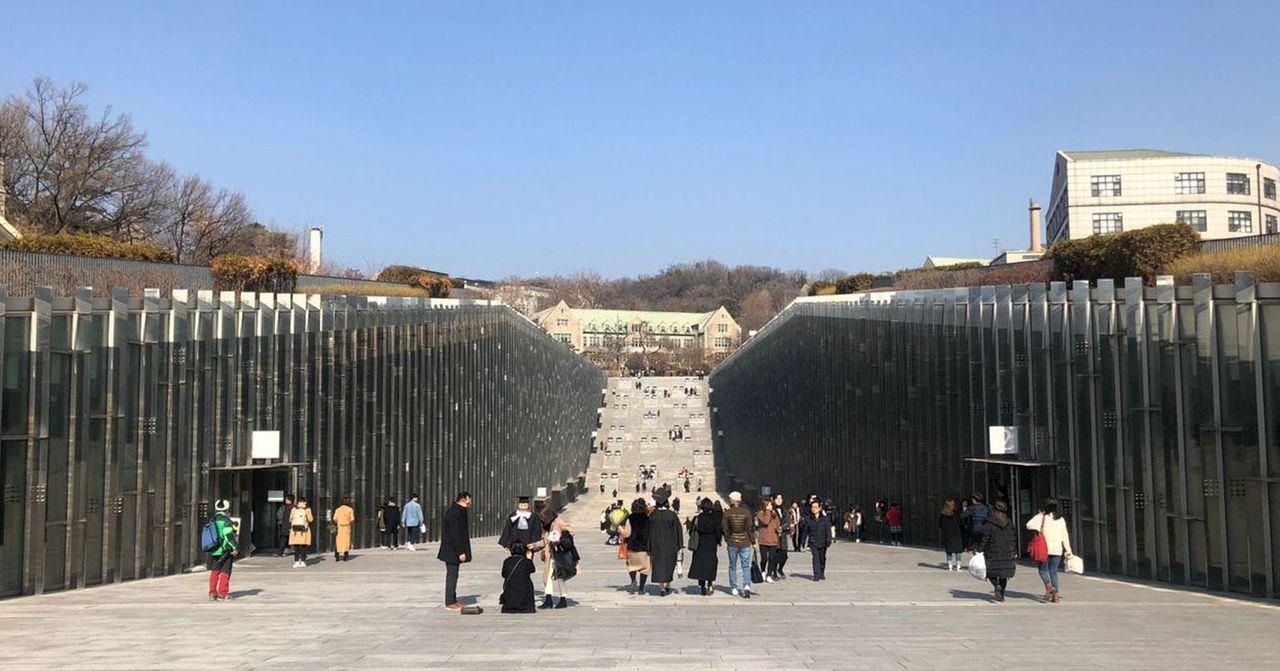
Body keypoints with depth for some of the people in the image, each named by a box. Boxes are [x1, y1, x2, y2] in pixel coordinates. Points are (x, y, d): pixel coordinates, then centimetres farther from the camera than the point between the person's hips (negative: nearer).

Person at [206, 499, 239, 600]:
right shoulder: (226, 520, -13)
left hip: (214, 551, 6)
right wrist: (235, 548, -15)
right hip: (225, 550, -6)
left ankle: (212, 593, 15)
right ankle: (222, 593, 0)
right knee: (225, 572, 1)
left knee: (214, 571, 15)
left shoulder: (212, 520, 9)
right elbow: (228, 535, -19)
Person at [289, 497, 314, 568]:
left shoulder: (307, 510, 7)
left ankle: (303, 561, -1)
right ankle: (296, 561, 3)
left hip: (304, 530, -1)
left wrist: (308, 513, -6)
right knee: (296, 546, 0)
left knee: (304, 546, -4)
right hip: (295, 530, 1)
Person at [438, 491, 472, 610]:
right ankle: (449, 602, 3)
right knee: (452, 574, -3)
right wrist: (460, 552, -22)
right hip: (452, 550, -10)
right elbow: (455, 534, -23)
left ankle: (453, 600, 22)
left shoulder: (458, 511, 12)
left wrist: (460, 550, 18)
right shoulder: (453, 513, -20)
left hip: (454, 550, 10)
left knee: (453, 574, 14)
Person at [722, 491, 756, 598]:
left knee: (733, 566, 13)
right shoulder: (746, 512, -4)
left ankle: (733, 588, 18)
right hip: (745, 542, 0)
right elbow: (750, 528, -3)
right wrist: (753, 541, 5)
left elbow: (724, 528, -3)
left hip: (732, 543, 0)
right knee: (746, 566, 5)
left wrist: (726, 539, 11)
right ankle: (747, 586, -14)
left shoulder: (727, 513, -5)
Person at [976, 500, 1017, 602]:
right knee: (1004, 574, 12)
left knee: (992, 572, 9)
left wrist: (980, 550, -3)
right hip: (1007, 553, 4)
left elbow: (985, 538, -10)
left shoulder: (990, 523, -9)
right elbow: (1014, 538, 8)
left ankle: (997, 586, -18)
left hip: (993, 552, -4)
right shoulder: (1009, 522, 4)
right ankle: (1001, 594, 12)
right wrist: (1014, 552, 14)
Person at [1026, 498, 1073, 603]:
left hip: (1046, 548, -4)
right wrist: (1068, 551, 13)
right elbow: (1065, 536, 8)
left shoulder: (1042, 517, -5)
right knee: (1053, 571, 11)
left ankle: (1049, 587, -17)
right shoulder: (1061, 519, 6)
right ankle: (1055, 596, 6)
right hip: (1058, 549, 4)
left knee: (1043, 569, 9)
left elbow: (1029, 525, -7)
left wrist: (1040, 515, 5)